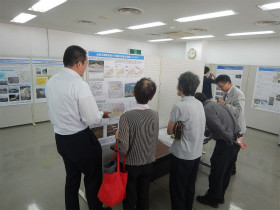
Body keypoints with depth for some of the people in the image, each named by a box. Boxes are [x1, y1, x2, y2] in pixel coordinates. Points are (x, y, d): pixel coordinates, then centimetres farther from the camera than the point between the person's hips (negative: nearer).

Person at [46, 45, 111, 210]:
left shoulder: (51, 82, 1)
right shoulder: (80, 85, -22)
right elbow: (93, 119, -22)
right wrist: (102, 114, 0)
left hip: (60, 139, 8)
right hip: (81, 140, -7)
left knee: (72, 178, 24)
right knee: (93, 178, 14)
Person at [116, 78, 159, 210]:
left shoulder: (126, 117, -24)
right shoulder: (155, 115, -10)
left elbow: (123, 149, -24)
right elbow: (155, 139, 1)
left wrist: (118, 136, -6)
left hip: (132, 165, -3)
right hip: (149, 163, 4)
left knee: (130, 199, 19)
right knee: (144, 196, 24)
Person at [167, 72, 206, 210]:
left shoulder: (179, 107, -22)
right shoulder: (199, 104, 0)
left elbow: (169, 131, -13)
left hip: (182, 155, -7)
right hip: (197, 153, 8)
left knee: (177, 189, 11)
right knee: (190, 187, 23)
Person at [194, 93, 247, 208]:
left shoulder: (207, 110, -15)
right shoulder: (219, 104, 15)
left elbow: (220, 128, -22)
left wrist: (236, 141, -15)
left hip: (226, 143, -9)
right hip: (235, 140, 9)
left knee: (216, 172, 9)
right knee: (226, 171, 21)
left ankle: (212, 199, 27)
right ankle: (220, 196, 39)